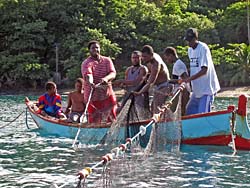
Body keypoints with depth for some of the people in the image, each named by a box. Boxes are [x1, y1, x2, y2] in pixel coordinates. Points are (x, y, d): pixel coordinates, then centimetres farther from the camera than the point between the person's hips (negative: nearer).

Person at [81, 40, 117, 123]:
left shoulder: (107, 60, 9)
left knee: (112, 119, 5)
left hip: (108, 95, 3)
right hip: (93, 97, -3)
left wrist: (106, 78, -29)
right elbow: (87, 75, -23)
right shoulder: (86, 63, -4)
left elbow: (113, 74, -6)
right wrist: (90, 83, -46)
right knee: (94, 122, -1)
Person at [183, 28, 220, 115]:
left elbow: (204, 70, -20)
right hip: (197, 89, 9)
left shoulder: (203, 48, -13)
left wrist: (190, 78, -26)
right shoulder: (190, 50, 13)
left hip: (207, 89, -9)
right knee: (189, 112, 11)